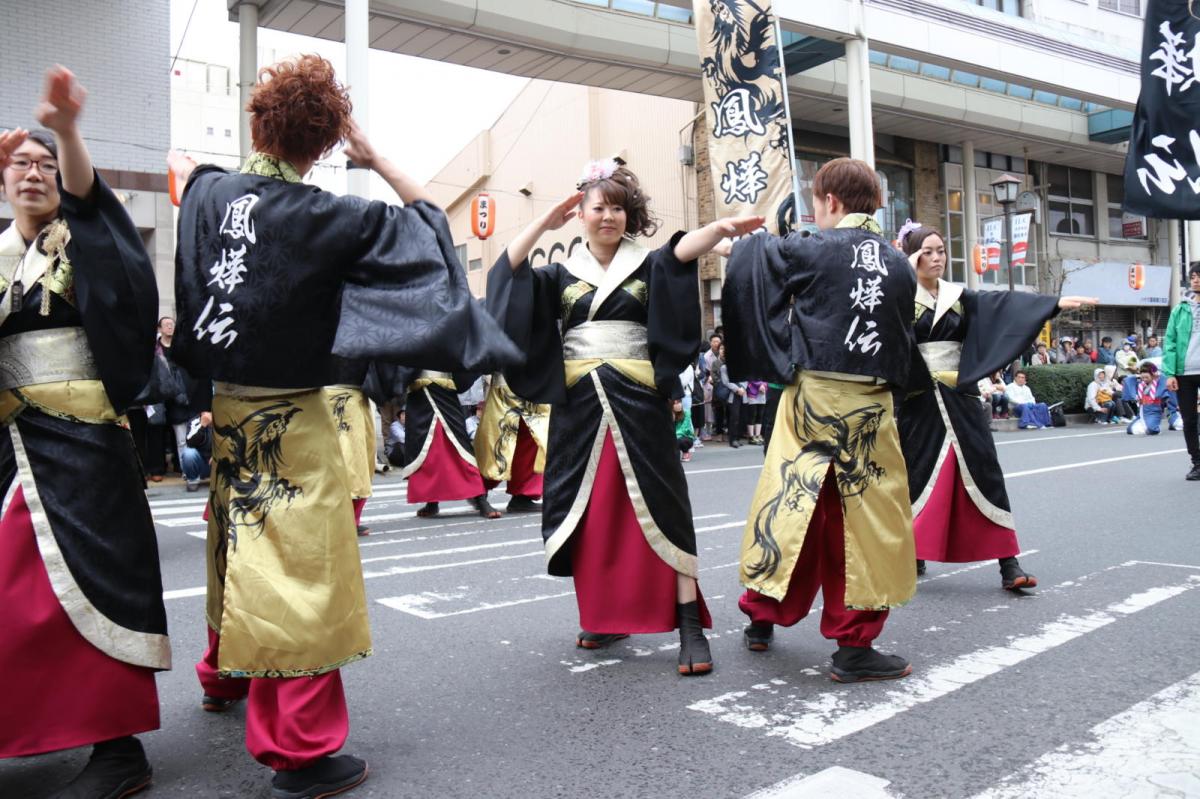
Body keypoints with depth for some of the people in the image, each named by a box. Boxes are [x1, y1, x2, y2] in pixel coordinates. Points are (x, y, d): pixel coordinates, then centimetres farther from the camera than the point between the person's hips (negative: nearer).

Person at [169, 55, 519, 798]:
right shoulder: (328, 217, -17)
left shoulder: (211, 193, -2)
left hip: (227, 405, 7)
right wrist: (375, 158, -1)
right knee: (301, 572, 0)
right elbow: (425, 221, -6)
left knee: (239, 553, 24)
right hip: (291, 420, -6)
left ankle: (225, 676, 46)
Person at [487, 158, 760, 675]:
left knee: (660, 508, -4)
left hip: (637, 403, -3)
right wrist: (545, 222, -4)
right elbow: (510, 270, -2)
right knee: (591, 511, 8)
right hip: (579, 406, 3)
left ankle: (690, 625, 0)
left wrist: (720, 228, -35)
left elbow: (682, 251, -16)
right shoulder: (561, 274, 12)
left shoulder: (647, 265, 5)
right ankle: (605, 617, 24)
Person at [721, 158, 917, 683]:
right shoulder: (898, 265, 8)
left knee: (788, 506, 10)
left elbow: (753, 256, 10)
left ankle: (762, 618, 23)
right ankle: (854, 645, 10)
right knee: (866, 520, 7)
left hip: (813, 396, -2)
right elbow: (905, 343, 14)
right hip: (872, 405, 2)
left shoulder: (811, 251, -4)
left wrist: (745, 241, 29)